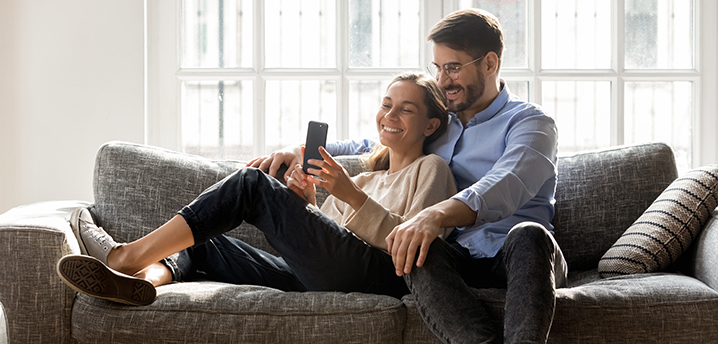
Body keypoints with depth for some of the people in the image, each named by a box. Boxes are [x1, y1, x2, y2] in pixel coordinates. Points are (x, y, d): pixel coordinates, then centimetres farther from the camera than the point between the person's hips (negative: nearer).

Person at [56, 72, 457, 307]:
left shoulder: (431, 169, 13)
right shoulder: (366, 179, 34)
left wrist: (354, 196, -13)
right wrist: (306, 206, 4)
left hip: (378, 274, -8)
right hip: (323, 277, 8)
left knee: (253, 183, -16)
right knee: (202, 243, 0)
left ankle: (129, 255, -17)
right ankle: (144, 277, -35)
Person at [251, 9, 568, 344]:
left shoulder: (530, 123, 1)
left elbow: (505, 187, -21)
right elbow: (368, 149, 34)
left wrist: (437, 214, -40)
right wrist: (300, 151, 15)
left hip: (518, 260, -4)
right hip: (461, 259, 4)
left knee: (528, 234, -38)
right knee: (420, 248, -31)